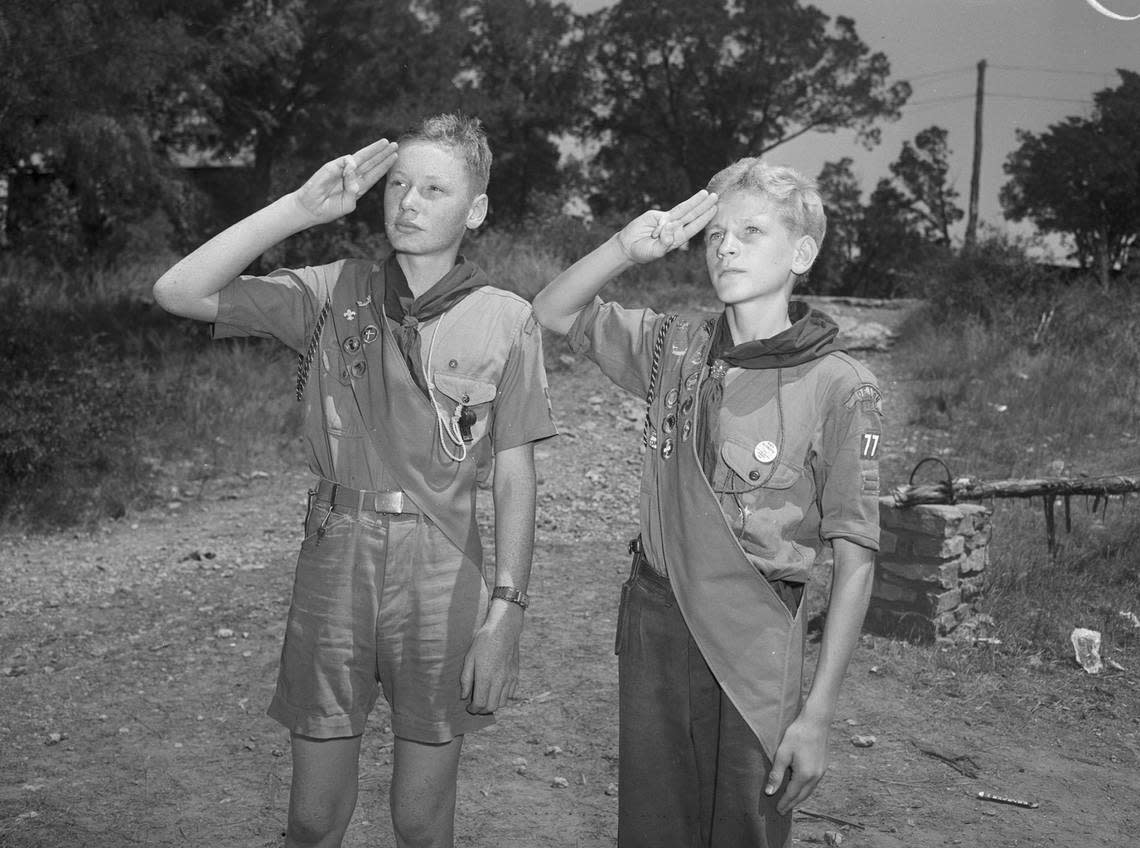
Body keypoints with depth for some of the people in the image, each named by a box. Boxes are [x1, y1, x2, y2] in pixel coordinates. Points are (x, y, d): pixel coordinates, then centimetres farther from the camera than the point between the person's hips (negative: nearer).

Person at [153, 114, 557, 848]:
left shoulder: (505, 320, -4)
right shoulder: (336, 293, 0)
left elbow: (514, 479, -3)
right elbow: (179, 293, -9)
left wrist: (506, 610, -8)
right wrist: (301, 207, -13)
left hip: (441, 572, -1)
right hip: (334, 558, 1)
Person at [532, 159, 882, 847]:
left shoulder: (839, 387, -12)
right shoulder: (676, 346, 2)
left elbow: (855, 558, -10)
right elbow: (555, 312, 11)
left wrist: (817, 715, -12)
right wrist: (628, 247, -8)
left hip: (753, 646, -4)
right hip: (652, 624, 4)